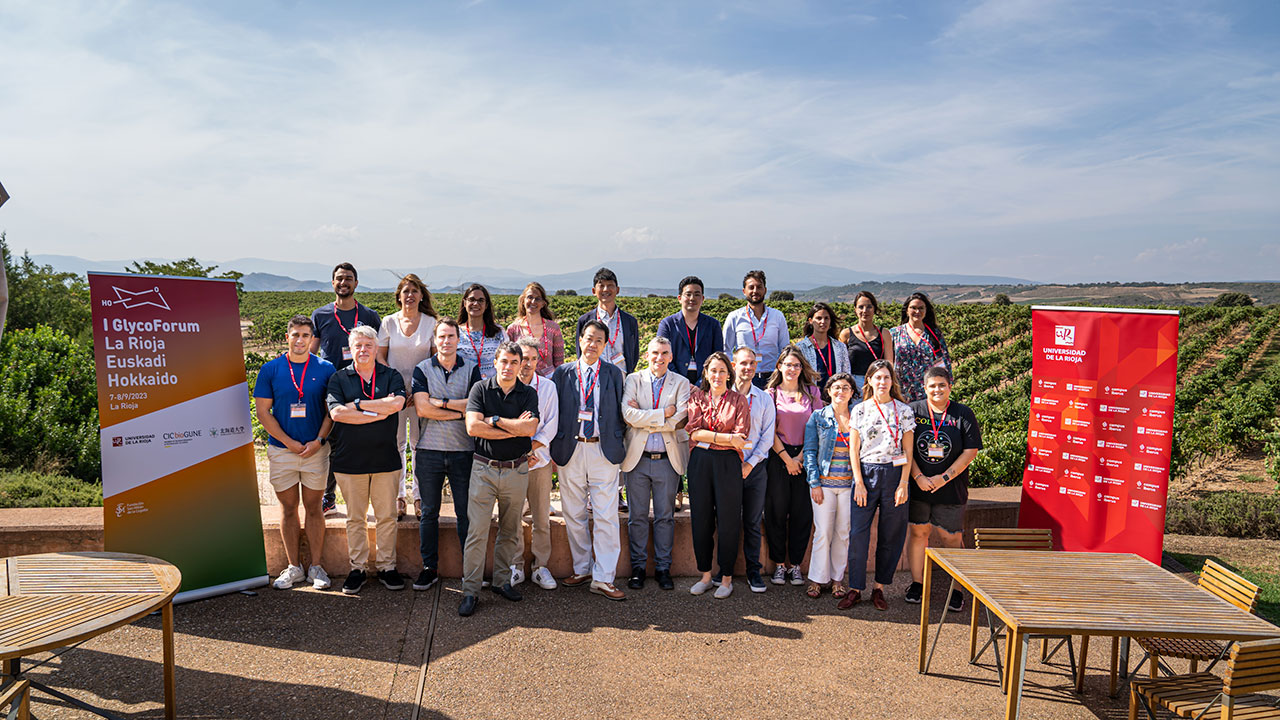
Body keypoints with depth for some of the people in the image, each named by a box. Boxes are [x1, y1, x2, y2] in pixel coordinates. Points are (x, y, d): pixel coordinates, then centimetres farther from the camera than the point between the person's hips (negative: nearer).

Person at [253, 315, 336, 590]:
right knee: (288, 508, 8)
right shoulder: (271, 369, 1)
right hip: (281, 450, 1)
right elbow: (263, 412, -1)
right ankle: (294, 567, 18)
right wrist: (290, 443, -8)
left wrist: (318, 440, -11)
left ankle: (316, 567, 14)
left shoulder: (325, 369, 1)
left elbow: (332, 410, 2)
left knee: (314, 507, 6)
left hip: (316, 450, 0)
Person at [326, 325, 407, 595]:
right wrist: (379, 412, -14)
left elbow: (397, 403, -14)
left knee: (386, 516, 6)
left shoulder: (392, 377, 6)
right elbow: (336, 412, -11)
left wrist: (358, 405, -13)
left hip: (385, 459, 0)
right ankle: (357, 568, 20)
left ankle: (387, 567, 18)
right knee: (355, 518, 9)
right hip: (349, 459, 0)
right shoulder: (338, 378, 5)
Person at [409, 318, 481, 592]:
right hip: (429, 450, 1)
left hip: (463, 449, 0)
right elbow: (421, 408, -8)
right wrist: (461, 411, -10)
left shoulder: (471, 369, 6)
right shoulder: (422, 369, 5)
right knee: (428, 512, 7)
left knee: (466, 512, 3)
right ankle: (429, 568, 18)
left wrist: (441, 401, -11)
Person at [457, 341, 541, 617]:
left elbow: (530, 429, -11)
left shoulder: (529, 394, 4)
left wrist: (495, 420, -10)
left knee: (510, 532, 11)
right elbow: (473, 427, -13)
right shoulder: (480, 389, 1)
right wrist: (514, 428, -12)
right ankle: (470, 591, 3)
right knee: (477, 531, -4)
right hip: (484, 468, -2)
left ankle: (501, 581, 25)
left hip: (517, 470, 2)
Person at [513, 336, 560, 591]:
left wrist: (528, 448, -11)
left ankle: (541, 567, 16)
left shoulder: (548, 387, 3)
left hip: (539, 460, 1)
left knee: (542, 519, 4)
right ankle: (515, 568, 16)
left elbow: (550, 426, 0)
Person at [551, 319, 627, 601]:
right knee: (574, 516, 10)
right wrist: (554, 447, 2)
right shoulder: (563, 373, 7)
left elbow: (621, 411, 7)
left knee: (606, 516, -3)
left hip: (604, 450, -1)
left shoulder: (614, 373, 6)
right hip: (571, 450, 1)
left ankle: (603, 579, 3)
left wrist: (618, 444, -1)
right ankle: (582, 569, 26)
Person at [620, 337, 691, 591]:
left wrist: (644, 419, -11)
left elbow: (680, 418, -11)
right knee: (637, 516, 7)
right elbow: (628, 414, -12)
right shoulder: (633, 379, 4)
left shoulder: (681, 383, 4)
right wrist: (664, 413, -14)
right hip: (637, 458, 0)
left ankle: (663, 567, 18)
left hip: (668, 459, 0)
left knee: (665, 516, 7)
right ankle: (638, 566, 18)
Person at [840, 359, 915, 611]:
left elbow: (908, 452, 2)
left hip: (895, 475, 0)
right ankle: (855, 589, 6)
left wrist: (903, 484, -6)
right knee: (858, 533, -4)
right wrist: (859, 483, -5)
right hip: (866, 474, 0)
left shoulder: (904, 411, 4)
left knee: (890, 535, 5)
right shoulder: (859, 410, 5)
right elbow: (854, 450, 3)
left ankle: (879, 588, 17)